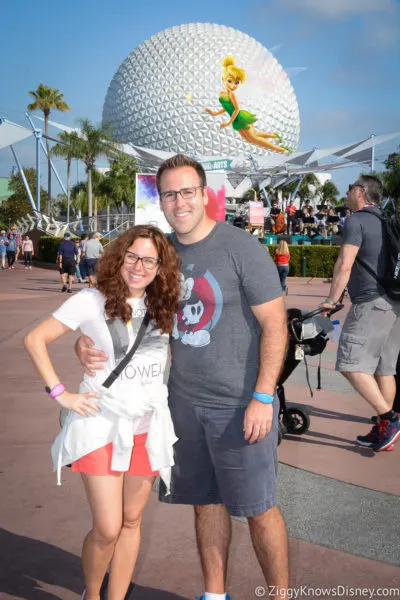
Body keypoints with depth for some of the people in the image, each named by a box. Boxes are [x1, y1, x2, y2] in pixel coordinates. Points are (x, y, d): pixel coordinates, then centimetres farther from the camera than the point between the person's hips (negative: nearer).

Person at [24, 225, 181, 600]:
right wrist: (61, 394, -11)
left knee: (131, 522, 13)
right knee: (108, 529, -3)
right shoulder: (93, 301, -8)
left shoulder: (163, 307, 4)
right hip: (101, 425, -4)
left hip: (147, 428, 4)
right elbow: (35, 339, -6)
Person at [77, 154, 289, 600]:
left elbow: (274, 324, -13)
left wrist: (263, 398, -18)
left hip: (240, 404, -5)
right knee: (205, 502, 16)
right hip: (185, 400, 5)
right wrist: (86, 342, -8)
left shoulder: (242, 248, -12)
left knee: (258, 508, 5)